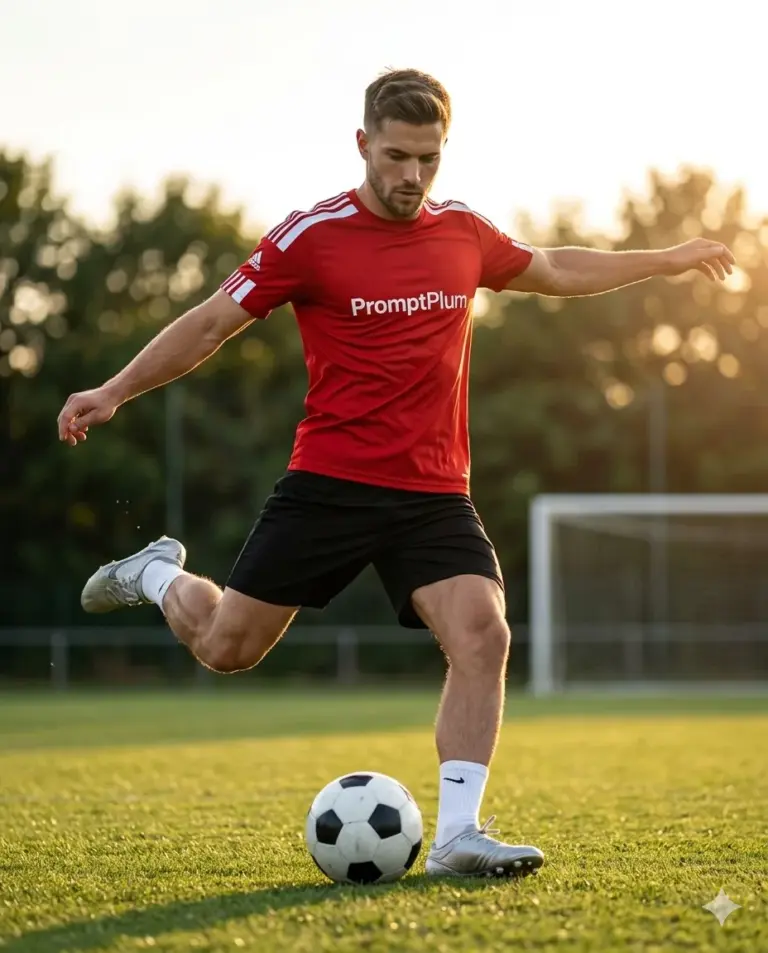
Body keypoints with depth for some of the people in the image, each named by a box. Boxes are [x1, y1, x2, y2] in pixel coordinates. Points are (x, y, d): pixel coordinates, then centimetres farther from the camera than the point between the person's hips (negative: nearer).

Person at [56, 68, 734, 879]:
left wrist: (666, 260, 30)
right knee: (225, 648, 1)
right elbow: (213, 323, -1)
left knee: (483, 636, -18)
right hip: (330, 484, -3)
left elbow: (555, 271, 26)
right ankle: (159, 575, 36)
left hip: (434, 496, 3)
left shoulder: (464, 233, 7)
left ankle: (457, 836, -14)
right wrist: (114, 392, -7)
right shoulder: (311, 236, -7)